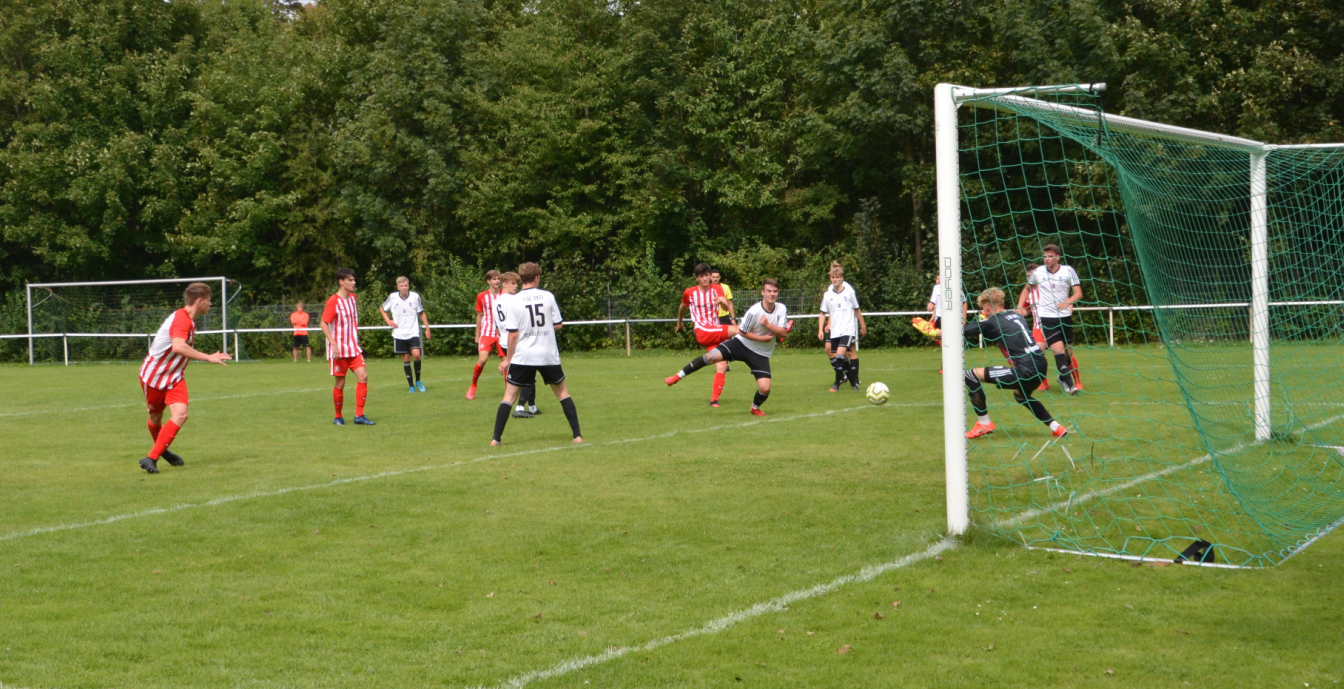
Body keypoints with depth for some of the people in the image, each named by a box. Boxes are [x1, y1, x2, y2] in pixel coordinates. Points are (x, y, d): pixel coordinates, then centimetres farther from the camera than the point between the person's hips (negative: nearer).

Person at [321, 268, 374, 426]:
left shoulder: (352, 298, 10)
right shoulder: (333, 301, -12)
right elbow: (323, 323, -15)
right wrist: (333, 343, -24)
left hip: (354, 348, 6)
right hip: (339, 350, -6)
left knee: (363, 376, -8)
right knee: (340, 382, 1)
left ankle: (359, 416, -5)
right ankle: (338, 417, 17)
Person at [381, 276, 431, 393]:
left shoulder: (415, 296, -3)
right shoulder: (393, 297, -2)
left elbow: (421, 313, 9)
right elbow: (382, 308, 15)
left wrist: (427, 328, 6)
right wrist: (388, 320, 1)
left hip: (413, 332, -1)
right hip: (399, 334, 1)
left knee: (416, 354, -19)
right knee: (406, 358, 2)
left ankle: (418, 380, 1)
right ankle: (411, 386, 12)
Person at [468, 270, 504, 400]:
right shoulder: (482, 297, 1)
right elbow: (479, 316, 8)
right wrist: (477, 336, 10)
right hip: (486, 333, -2)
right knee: (482, 359, -16)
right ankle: (473, 386, 5)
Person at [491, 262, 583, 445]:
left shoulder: (513, 301, -6)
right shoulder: (548, 296, -1)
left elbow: (513, 334, -8)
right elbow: (558, 324, 4)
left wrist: (507, 359, 1)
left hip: (523, 356, -1)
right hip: (548, 355, 1)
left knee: (509, 396, 5)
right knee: (562, 392, 15)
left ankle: (496, 438, 0)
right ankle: (577, 435, 10)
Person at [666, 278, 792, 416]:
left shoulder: (782, 309, -7)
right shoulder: (754, 311, -19)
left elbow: (783, 333, -11)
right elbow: (743, 332, -10)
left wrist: (767, 325, -26)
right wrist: (762, 338, -16)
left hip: (761, 354, 3)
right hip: (742, 343, -3)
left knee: (765, 388, -12)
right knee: (712, 356, -24)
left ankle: (755, 407, 25)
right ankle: (678, 376, -10)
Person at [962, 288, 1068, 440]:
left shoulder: (991, 322, -3)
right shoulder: (1015, 315, 17)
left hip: (1026, 370, -8)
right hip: (1040, 368, 8)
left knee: (971, 375, -2)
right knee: (1021, 395, 39)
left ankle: (984, 424, 4)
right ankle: (1056, 427, 33)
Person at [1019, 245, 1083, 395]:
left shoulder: (1068, 271, -4)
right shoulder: (1038, 272, -1)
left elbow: (1078, 293, -8)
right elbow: (1026, 289, 15)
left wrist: (1067, 302, -27)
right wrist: (1019, 307, 4)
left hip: (1065, 315, 2)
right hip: (1047, 316, -2)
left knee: (1068, 350, 9)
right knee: (1058, 349, -16)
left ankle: (1063, 378, 33)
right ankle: (1068, 383, -16)